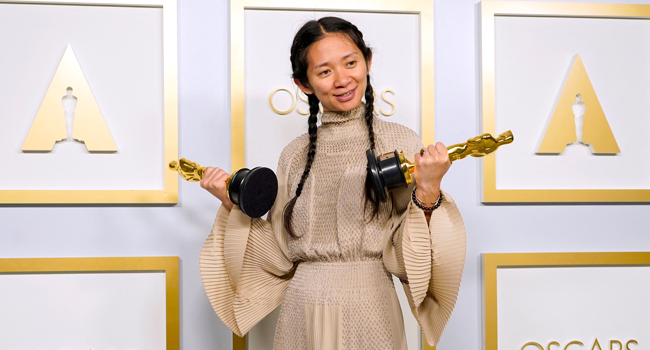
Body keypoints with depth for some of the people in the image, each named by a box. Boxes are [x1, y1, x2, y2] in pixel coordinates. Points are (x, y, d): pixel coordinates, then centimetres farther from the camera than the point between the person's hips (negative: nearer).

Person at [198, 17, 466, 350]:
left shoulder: (401, 143, -6)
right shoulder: (296, 154, 4)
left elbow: (404, 260, -9)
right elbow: (281, 255, 4)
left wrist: (428, 194, -22)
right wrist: (234, 206, -2)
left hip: (370, 316, -2)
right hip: (301, 318, 3)